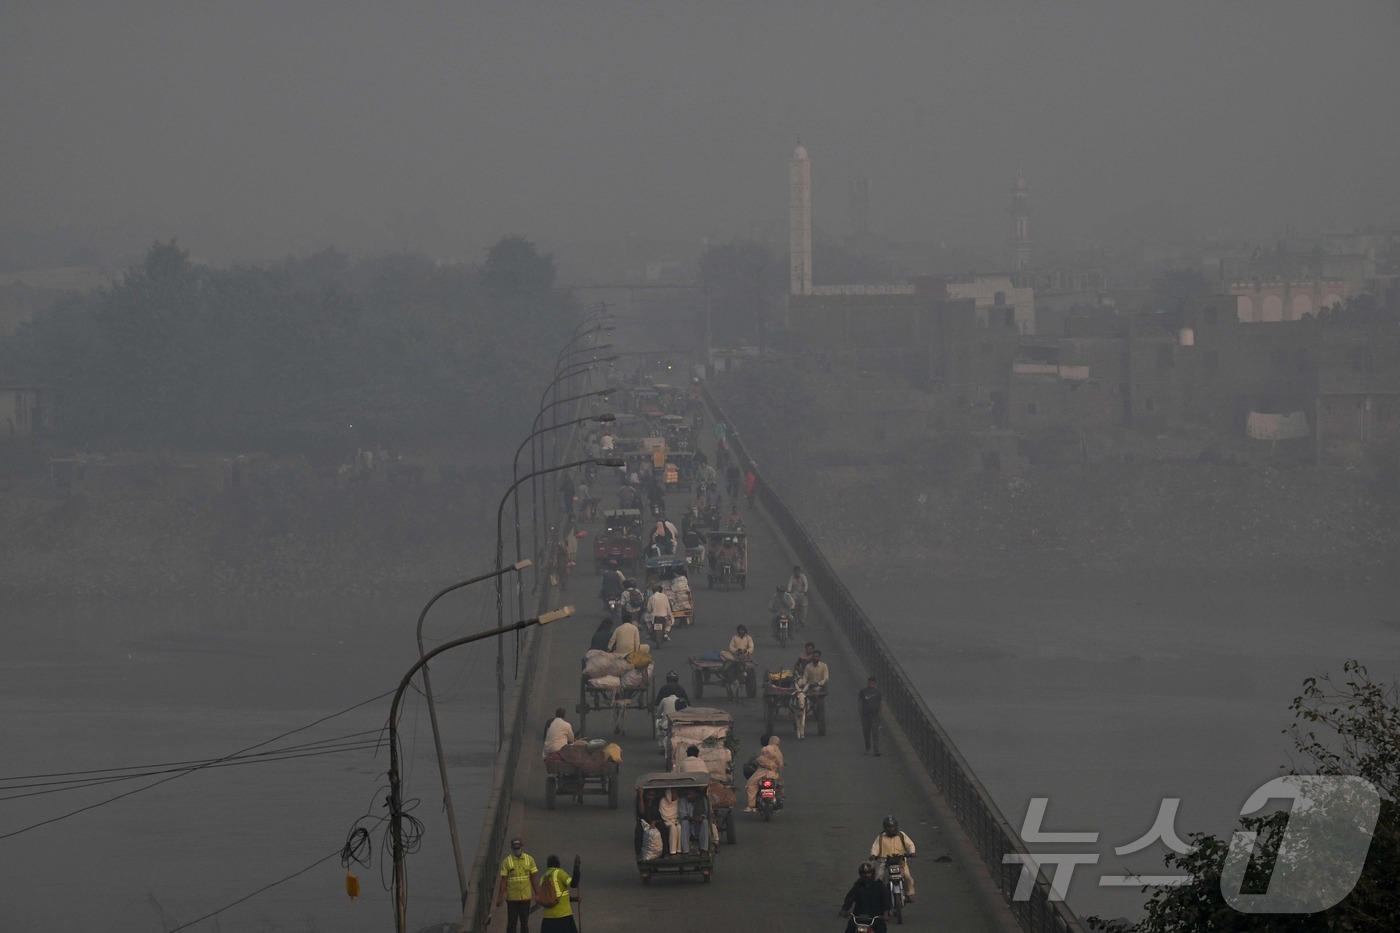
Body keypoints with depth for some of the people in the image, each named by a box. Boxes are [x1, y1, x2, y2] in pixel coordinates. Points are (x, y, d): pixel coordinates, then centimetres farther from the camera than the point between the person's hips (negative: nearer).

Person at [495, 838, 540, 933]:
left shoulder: (529, 860, 1)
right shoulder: (506, 861, -5)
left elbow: (534, 879, 5)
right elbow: (503, 881, -3)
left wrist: (537, 895, 2)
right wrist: (499, 898, -6)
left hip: (526, 897, 2)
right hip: (512, 898, -2)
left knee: (524, 922, 10)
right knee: (512, 923, 1)